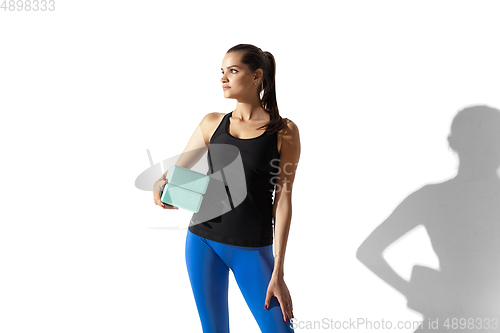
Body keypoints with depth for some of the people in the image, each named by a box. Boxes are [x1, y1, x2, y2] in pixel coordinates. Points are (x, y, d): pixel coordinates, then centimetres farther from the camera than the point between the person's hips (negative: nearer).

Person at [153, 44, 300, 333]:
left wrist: (278, 272, -10)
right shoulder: (213, 122, 7)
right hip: (203, 241, 3)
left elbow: (283, 200, -6)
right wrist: (161, 185, -13)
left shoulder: (284, 131, -3)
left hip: (253, 251, -3)